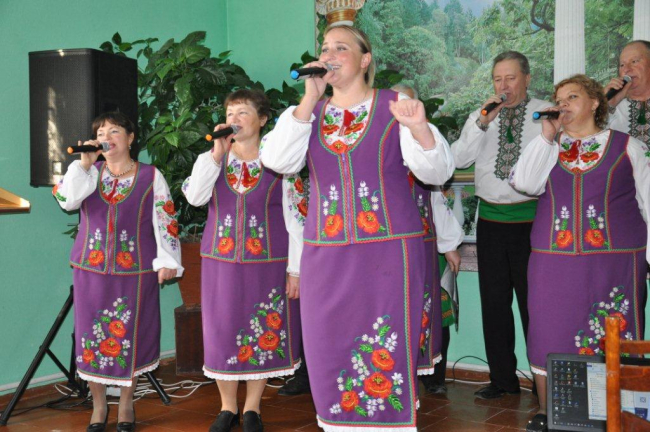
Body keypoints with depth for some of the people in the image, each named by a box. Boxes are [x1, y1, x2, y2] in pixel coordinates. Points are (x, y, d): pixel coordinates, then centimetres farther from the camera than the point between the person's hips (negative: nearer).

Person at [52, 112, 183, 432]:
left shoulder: (151, 176, 1)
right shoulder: (90, 173, 8)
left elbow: (165, 221, -2)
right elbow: (67, 200, -9)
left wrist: (167, 260, -7)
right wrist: (84, 163, -10)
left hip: (136, 271, -2)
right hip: (91, 269, 2)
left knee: (129, 336, 4)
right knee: (92, 336, 5)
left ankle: (126, 405, 21)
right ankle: (98, 405, 20)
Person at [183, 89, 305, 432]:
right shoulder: (211, 159, 8)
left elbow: (295, 217, -3)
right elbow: (194, 197, -9)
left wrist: (295, 269, -7)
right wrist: (217, 154, -14)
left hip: (268, 262, -2)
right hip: (221, 261, 3)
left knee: (263, 333, 3)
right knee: (222, 331, 5)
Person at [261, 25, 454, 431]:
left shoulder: (395, 106, 0)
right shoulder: (307, 114, 10)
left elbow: (437, 172, -8)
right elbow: (278, 160, -7)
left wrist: (419, 127, -28)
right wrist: (310, 99, -12)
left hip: (390, 250, -3)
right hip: (327, 254, 4)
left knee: (386, 351, -2)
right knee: (329, 350, 7)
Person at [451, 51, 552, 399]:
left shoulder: (547, 114, 1)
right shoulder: (480, 117, 12)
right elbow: (459, 159, -1)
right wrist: (482, 123, -9)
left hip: (531, 219, -4)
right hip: (491, 218, 4)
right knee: (494, 302, 10)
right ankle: (502, 378, 21)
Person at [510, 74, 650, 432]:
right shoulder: (549, 147, 14)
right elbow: (524, 183, -4)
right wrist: (547, 137, -4)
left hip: (615, 258, -2)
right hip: (554, 258, 3)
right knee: (549, 333, 4)